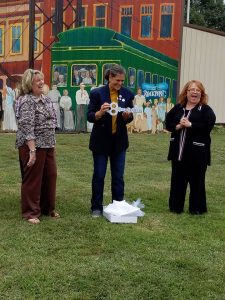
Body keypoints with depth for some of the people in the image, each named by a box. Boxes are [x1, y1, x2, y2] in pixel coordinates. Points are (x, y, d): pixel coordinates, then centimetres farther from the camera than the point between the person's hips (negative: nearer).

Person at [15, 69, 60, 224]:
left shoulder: (46, 99, 11)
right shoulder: (26, 101, -15)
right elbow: (27, 128, -20)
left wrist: (52, 144, 17)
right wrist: (32, 150, -24)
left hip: (48, 145, 8)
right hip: (33, 146, -8)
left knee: (50, 176, 11)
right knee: (32, 179, 2)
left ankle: (48, 208, 27)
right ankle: (31, 212, 15)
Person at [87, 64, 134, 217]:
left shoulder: (127, 94, 1)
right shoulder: (97, 93, -7)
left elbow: (130, 118, 6)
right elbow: (90, 117, -7)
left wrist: (127, 116, -16)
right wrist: (100, 112, -26)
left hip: (119, 141, 3)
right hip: (101, 140, -2)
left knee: (118, 176, 9)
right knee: (99, 175, 5)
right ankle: (97, 207, 17)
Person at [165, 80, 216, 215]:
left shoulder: (206, 110, -3)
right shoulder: (178, 108, 10)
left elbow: (208, 126, -18)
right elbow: (168, 123, 6)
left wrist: (190, 125, -19)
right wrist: (178, 126, -14)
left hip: (197, 152, -4)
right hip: (178, 151, 4)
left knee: (196, 180, 4)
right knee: (177, 179, 11)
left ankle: (197, 208, 17)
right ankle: (176, 206, 23)